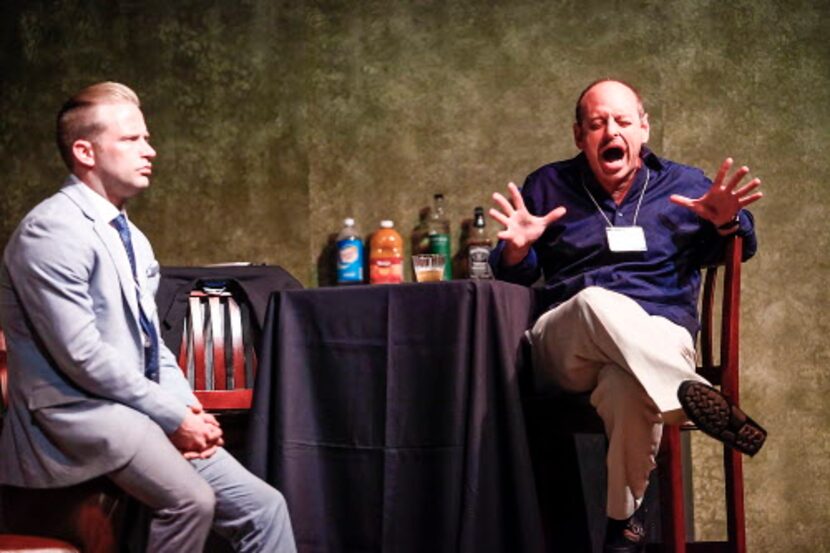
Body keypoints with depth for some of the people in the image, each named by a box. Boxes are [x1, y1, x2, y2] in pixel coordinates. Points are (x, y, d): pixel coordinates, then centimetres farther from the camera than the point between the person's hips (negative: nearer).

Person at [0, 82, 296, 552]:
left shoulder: (131, 238, 15)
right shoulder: (53, 231, -14)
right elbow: (82, 355, -20)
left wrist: (190, 408, -1)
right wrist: (173, 415, -15)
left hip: (140, 411, 9)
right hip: (79, 412, -9)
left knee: (262, 506, -2)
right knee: (191, 500, -30)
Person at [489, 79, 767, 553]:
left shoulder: (684, 185, 17)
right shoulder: (548, 186, 17)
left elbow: (741, 249, 22)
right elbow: (511, 277, 18)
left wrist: (726, 221, -2)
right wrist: (517, 249, -6)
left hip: (661, 341, 0)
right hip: (565, 350, 1)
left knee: (628, 389, -40)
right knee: (595, 300, -39)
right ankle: (694, 394, -49)